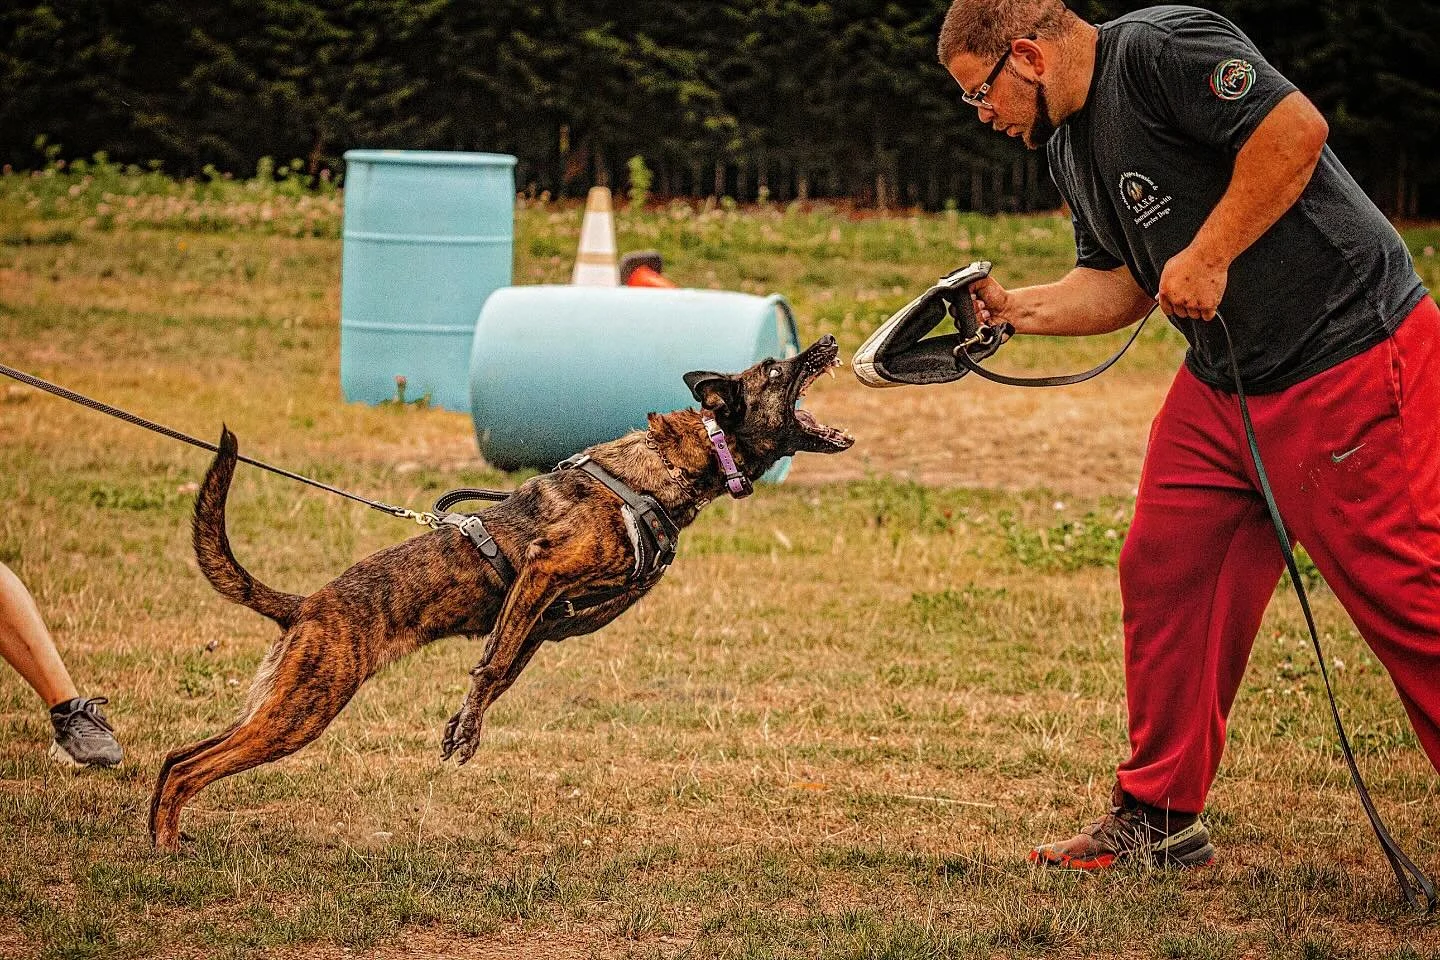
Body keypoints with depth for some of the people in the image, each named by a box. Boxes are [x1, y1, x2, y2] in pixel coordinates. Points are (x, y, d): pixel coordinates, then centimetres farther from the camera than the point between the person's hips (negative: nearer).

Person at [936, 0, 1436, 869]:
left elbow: (1296, 127, -26)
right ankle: (1158, 817, 18)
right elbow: (1118, 282, 18)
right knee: (1165, 578, 8)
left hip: (1350, 352, -10)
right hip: (1223, 385, 10)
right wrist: (1015, 308, 3)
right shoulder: (1068, 144, 14)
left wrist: (1208, 257, -22)